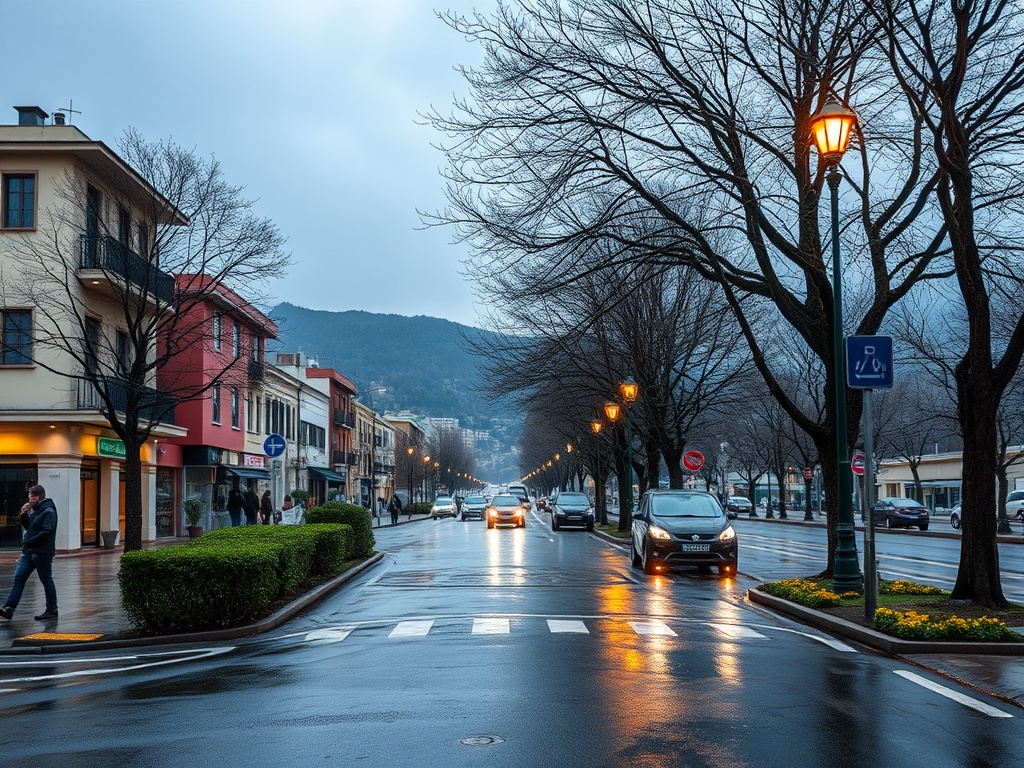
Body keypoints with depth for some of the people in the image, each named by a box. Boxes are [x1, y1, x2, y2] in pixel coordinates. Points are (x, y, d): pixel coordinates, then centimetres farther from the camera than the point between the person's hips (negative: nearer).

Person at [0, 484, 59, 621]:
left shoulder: (48, 511, -13)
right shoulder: (36, 510, 16)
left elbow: (46, 532, -21)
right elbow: (28, 527, 19)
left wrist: (29, 542, -21)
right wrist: (24, 515, 4)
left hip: (42, 552, -9)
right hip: (30, 551, 9)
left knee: (46, 580, 0)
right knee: (19, 577, 2)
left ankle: (52, 610, 10)